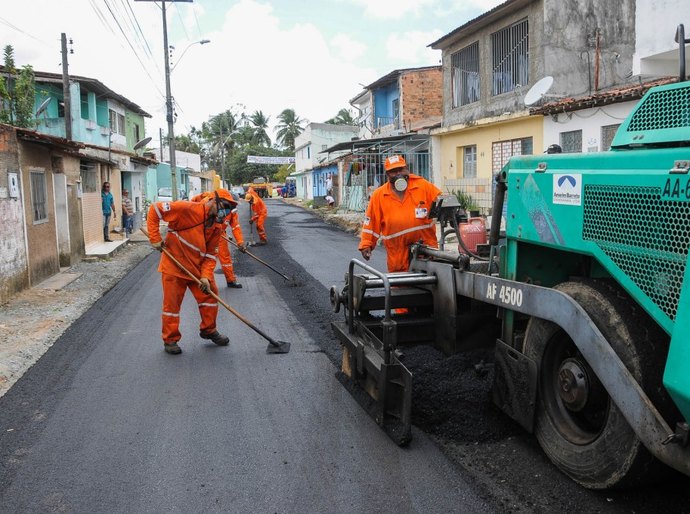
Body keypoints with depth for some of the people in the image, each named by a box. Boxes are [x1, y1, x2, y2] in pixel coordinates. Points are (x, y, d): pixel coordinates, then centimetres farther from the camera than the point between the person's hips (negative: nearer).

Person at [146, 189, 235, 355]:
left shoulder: (216, 226, -1)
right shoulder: (188, 209, -22)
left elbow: (210, 254, 0)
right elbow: (154, 209, -19)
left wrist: (206, 276, -14)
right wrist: (155, 238, -20)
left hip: (198, 267, 6)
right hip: (174, 265, -6)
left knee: (210, 294, 7)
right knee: (172, 303, 3)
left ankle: (208, 330, 28)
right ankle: (170, 340, 19)